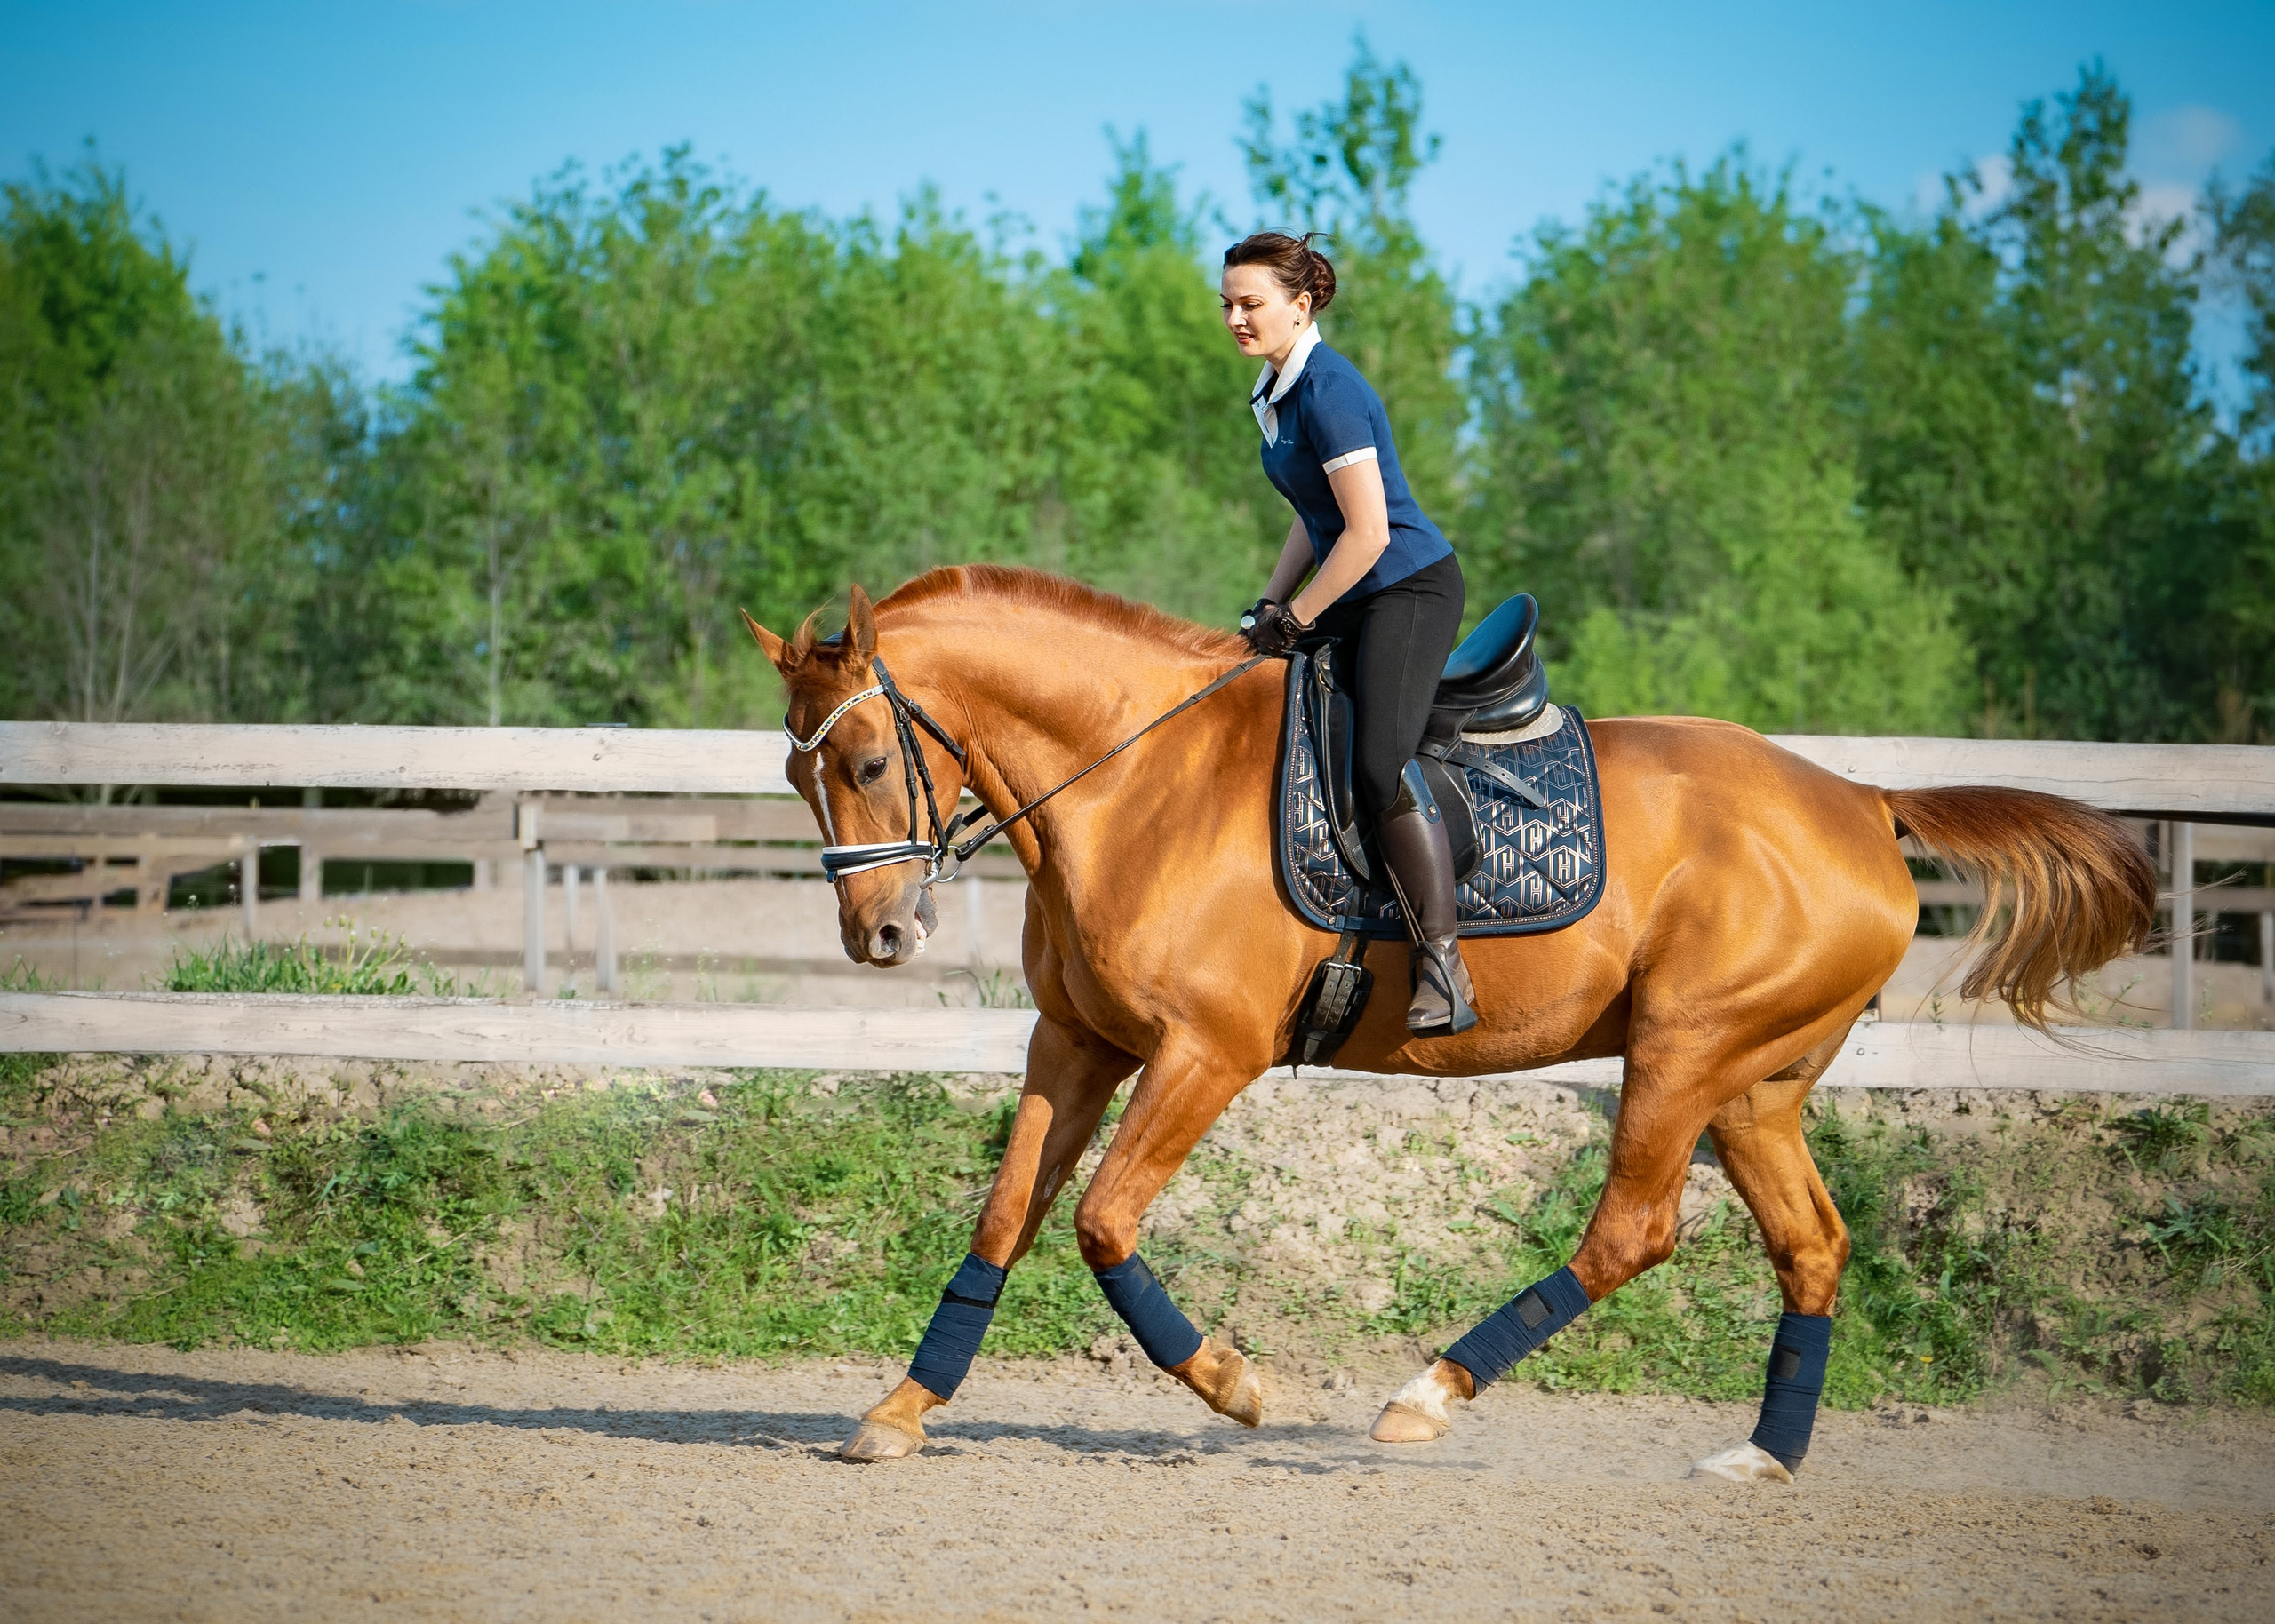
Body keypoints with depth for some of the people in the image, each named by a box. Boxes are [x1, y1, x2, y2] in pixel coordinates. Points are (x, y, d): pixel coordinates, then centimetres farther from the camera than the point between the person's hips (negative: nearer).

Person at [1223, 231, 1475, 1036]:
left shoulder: (1330, 390, -18)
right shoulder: (1276, 389, 12)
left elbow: (1368, 532, -21)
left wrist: (1295, 619, -13)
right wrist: (1269, 603, 13)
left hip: (1410, 588, -11)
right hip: (1354, 596, 11)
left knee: (1379, 765, -26)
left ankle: (1444, 969, -25)